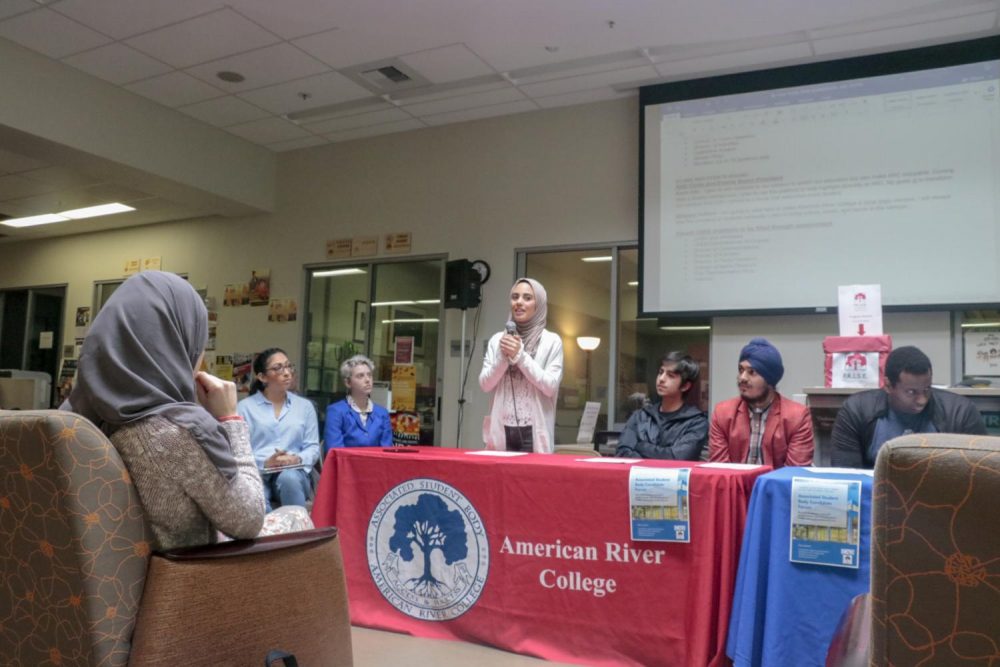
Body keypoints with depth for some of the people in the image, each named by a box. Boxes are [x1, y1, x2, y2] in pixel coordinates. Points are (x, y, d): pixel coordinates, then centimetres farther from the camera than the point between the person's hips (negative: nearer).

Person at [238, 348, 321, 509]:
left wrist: (297, 459, -10)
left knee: (289, 478, -36)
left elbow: (313, 447, 12)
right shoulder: (245, 407, 10)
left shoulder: (305, 406, 18)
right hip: (256, 473, -2)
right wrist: (264, 463, -15)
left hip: (293, 473, 2)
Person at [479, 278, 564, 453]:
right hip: (502, 429, 3)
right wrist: (503, 356, -10)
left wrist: (520, 356, -12)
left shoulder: (551, 341, 1)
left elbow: (550, 387, -8)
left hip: (534, 431, -2)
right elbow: (485, 385, 4)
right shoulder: (497, 339, 9)